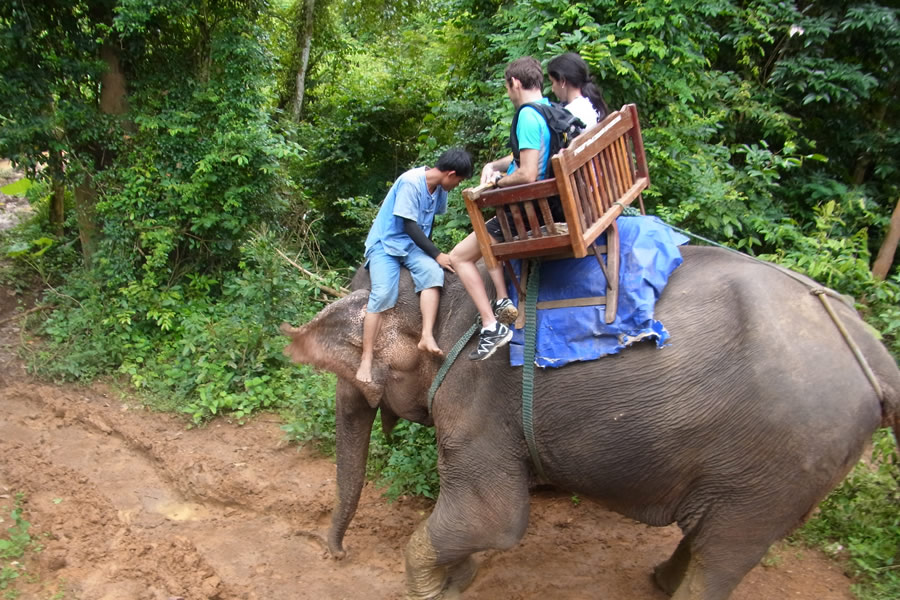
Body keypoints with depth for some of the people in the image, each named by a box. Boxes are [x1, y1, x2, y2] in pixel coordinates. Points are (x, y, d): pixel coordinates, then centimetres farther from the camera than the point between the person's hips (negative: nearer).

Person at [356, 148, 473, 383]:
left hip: (413, 244, 6)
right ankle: (367, 358, -18)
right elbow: (409, 225, -19)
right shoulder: (411, 182, -20)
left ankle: (427, 336, -31)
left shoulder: (439, 187, 3)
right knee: (382, 293, -24)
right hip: (385, 242, -6)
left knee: (433, 272, -26)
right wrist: (436, 254, -17)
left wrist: (430, 251, 14)